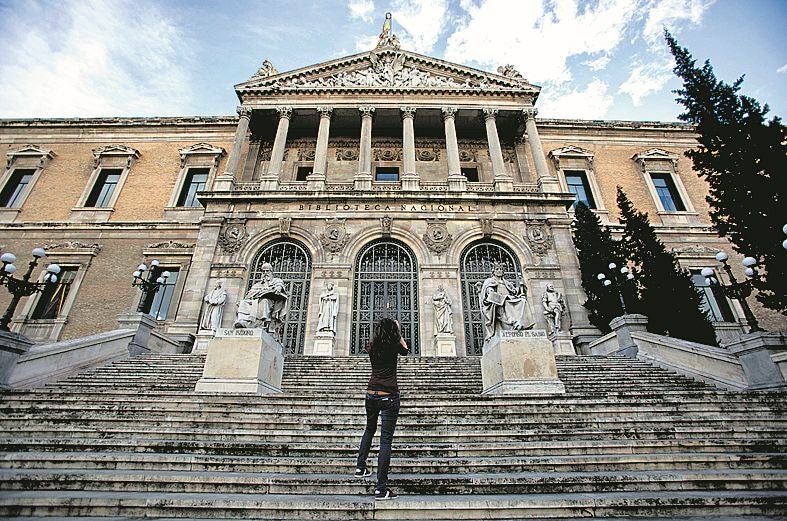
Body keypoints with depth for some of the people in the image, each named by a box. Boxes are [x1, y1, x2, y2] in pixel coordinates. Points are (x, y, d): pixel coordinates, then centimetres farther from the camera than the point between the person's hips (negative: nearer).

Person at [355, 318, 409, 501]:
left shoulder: (372, 347, 3)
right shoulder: (394, 346, -6)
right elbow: (405, 349, 18)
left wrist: (382, 327, 36)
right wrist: (398, 331, 26)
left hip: (371, 394, 5)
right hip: (389, 396, -5)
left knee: (369, 430, 28)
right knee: (385, 439, -4)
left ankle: (360, 467, 35)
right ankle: (381, 488, -4)